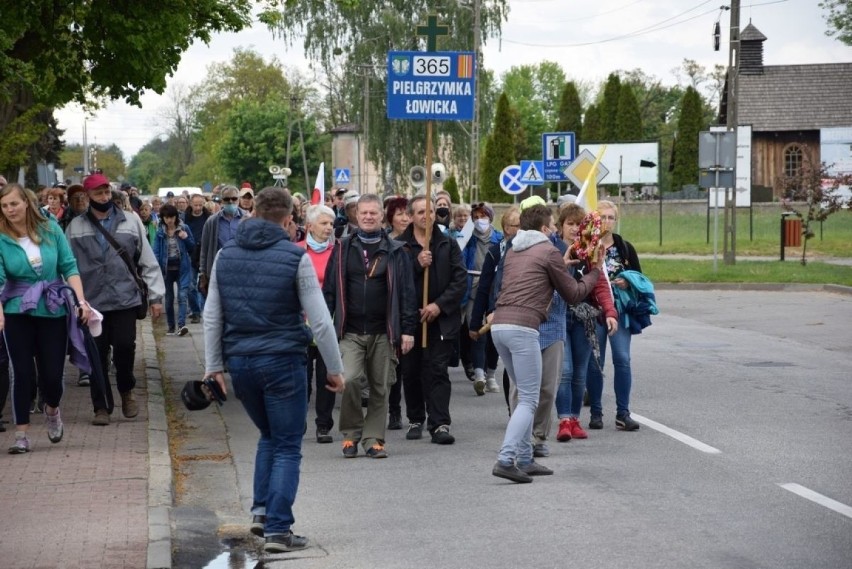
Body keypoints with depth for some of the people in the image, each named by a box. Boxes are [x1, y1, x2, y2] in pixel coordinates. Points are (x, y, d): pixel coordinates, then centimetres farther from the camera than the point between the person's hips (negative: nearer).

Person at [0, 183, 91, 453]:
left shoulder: (50, 229, -3)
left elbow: (69, 266, 0)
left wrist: (81, 301, -11)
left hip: (53, 311, 1)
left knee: (52, 374, 2)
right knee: (23, 372, -1)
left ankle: (52, 410, 35)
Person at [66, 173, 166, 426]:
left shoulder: (131, 221, 4)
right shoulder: (76, 227, 5)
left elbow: (148, 261, 4)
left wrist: (155, 296, 1)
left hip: (125, 298, -1)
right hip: (91, 301, 1)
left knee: (125, 347, -5)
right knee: (97, 355, 4)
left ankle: (126, 391, 22)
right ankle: (101, 406, 15)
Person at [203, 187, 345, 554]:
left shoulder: (225, 255, 6)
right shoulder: (294, 256, -8)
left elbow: (212, 316, 7)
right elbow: (320, 320, -8)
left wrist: (213, 364, 13)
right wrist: (335, 368, 0)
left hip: (239, 361, 5)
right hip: (282, 361, -5)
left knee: (269, 436, 24)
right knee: (288, 447, 5)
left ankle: (261, 512, 16)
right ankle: (277, 530, 0)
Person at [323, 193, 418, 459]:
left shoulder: (395, 252, 6)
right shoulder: (342, 249, 8)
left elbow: (406, 292, 4)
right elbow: (329, 290, 8)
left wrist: (407, 329, -2)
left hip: (383, 333, 1)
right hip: (350, 332, -1)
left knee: (380, 388, 4)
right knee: (350, 381, -15)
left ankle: (373, 438, 16)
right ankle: (351, 434, 4)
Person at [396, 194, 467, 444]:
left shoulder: (448, 245, 5)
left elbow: (461, 279, 0)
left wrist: (440, 305, -10)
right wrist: (417, 263, -18)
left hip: (440, 319, -1)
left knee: (438, 370, -5)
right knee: (411, 372, 9)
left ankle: (440, 424, -7)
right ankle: (415, 420, 22)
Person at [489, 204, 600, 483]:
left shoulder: (512, 252, 22)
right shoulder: (549, 251, 2)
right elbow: (573, 294, 9)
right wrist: (595, 271, 24)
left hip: (499, 325, 8)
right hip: (523, 327, -8)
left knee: (525, 395, 17)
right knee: (528, 400, -6)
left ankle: (525, 460, 15)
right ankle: (506, 459, -18)